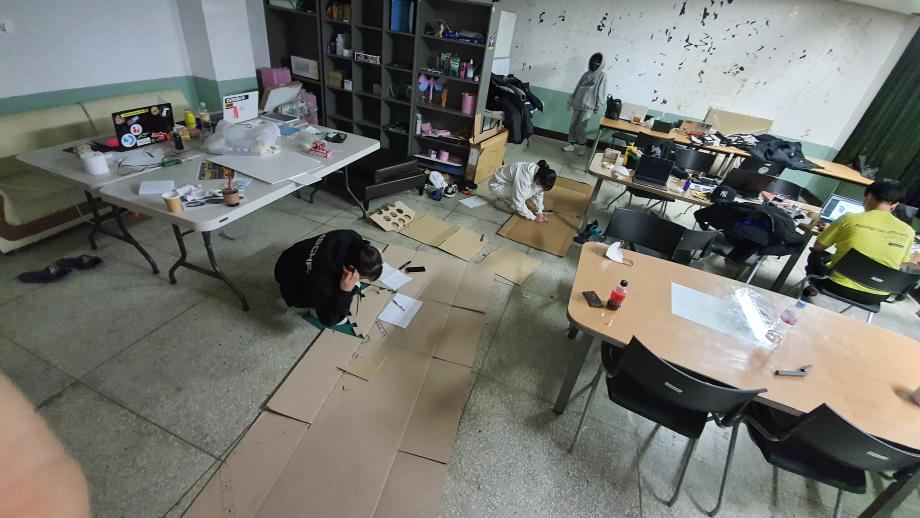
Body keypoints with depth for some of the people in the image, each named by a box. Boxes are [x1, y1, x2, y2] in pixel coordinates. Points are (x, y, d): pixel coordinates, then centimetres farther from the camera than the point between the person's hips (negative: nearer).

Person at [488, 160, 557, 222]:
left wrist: (540, 212, -6)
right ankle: (501, 202, -4)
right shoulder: (525, 178, -37)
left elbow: (538, 194, 1)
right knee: (526, 194, -26)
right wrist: (533, 217, -22)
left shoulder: (540, 172, -14)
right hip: (497, 184, -8)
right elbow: (518, 202, -31)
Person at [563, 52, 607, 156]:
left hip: (588, 106, -5)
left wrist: (597, 107, -10)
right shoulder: (586, 74, 14)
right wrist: (571, 100, 15)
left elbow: (601, 93, -4)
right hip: (577, 104, 5)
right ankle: (571, 144, 15)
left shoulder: (602, 76, 0)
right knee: (572, 125, 3)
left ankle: (582, 146, 9)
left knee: (580, 128, -9)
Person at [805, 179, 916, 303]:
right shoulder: (907, 231, -3)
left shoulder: (850, 218, -12)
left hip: (839, 287, -4)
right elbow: (901, 264, 12)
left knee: (815, 256, 25)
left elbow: (818, 248, 0)